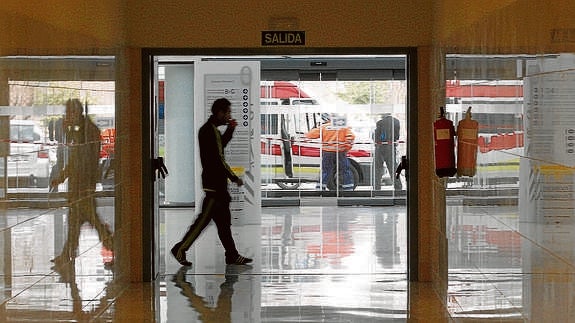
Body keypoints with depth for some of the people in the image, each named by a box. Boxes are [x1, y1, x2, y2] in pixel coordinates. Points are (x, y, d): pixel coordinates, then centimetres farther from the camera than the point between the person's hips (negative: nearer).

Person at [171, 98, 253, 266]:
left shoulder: (208, 129, 13)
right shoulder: (211, 131, -17)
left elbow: (220, 144, 29)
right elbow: (218, 159, -19)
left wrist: (230, 129, 15)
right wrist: (234, 178, -13)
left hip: (217, 183, 10)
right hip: (214, 183, -10)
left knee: (224, 220, 11)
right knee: (204, 218, -5)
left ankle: (232, 255, 14)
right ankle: (180, 249, 2)